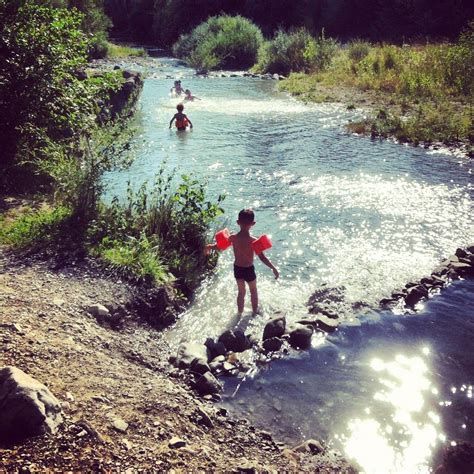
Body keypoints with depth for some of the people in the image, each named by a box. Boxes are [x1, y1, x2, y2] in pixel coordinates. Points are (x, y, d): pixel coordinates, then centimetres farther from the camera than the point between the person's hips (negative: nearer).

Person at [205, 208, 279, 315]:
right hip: (249, 269, -3)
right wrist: (273, 268, -15)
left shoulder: (232, 238, -14)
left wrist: (209, 247, 20)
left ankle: (240, 313, 37)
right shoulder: (254, 241, -24)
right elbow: (262, 257, -23)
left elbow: (219, 246, 1)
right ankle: (255, 311, 40)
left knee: (241, 292, 23)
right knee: (253, 291, 23)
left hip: (237, 268, 3)